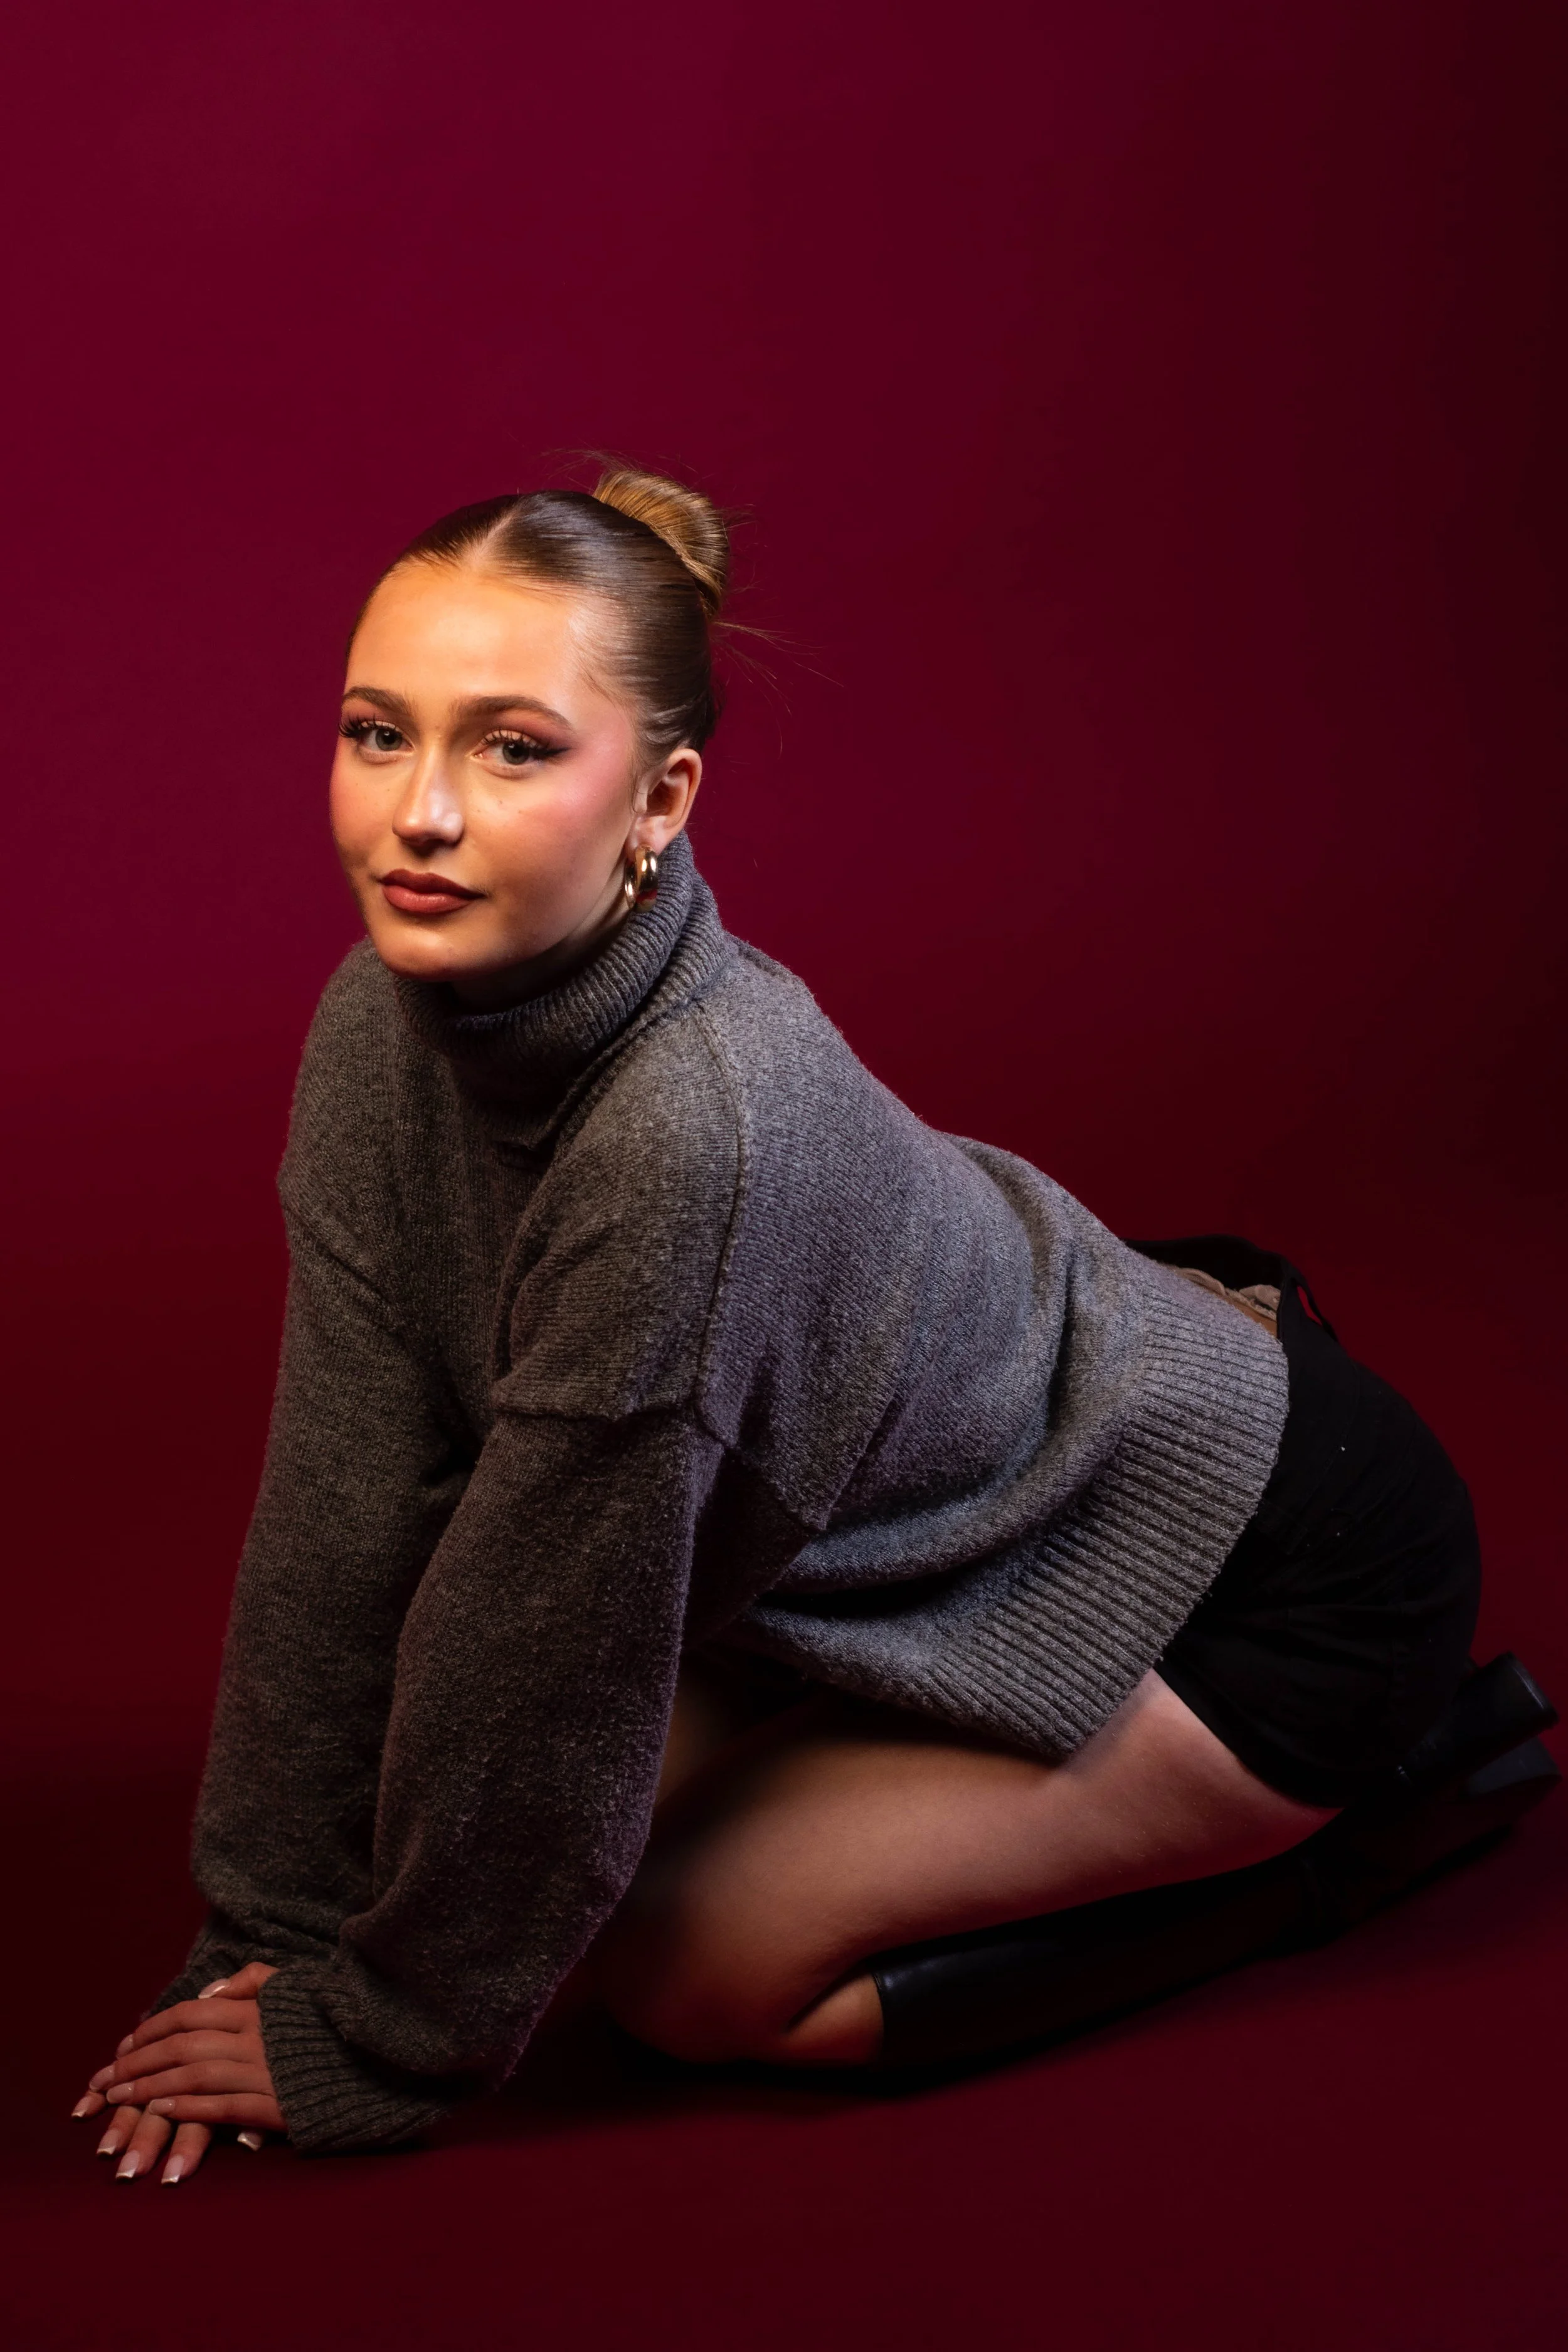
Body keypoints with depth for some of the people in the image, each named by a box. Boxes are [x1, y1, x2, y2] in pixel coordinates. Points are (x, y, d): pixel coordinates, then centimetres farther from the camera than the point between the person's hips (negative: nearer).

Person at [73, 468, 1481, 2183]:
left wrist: (369, 2039, -12)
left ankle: (1381, 1791, 6)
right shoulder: (387, 1016, -15)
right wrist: (262, 1937, -5)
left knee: (691, 1969, -10)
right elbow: (350, 1506, -9)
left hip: (1267, 1576, -7)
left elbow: (545, 1657, -27)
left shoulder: (695, 1128, -38)